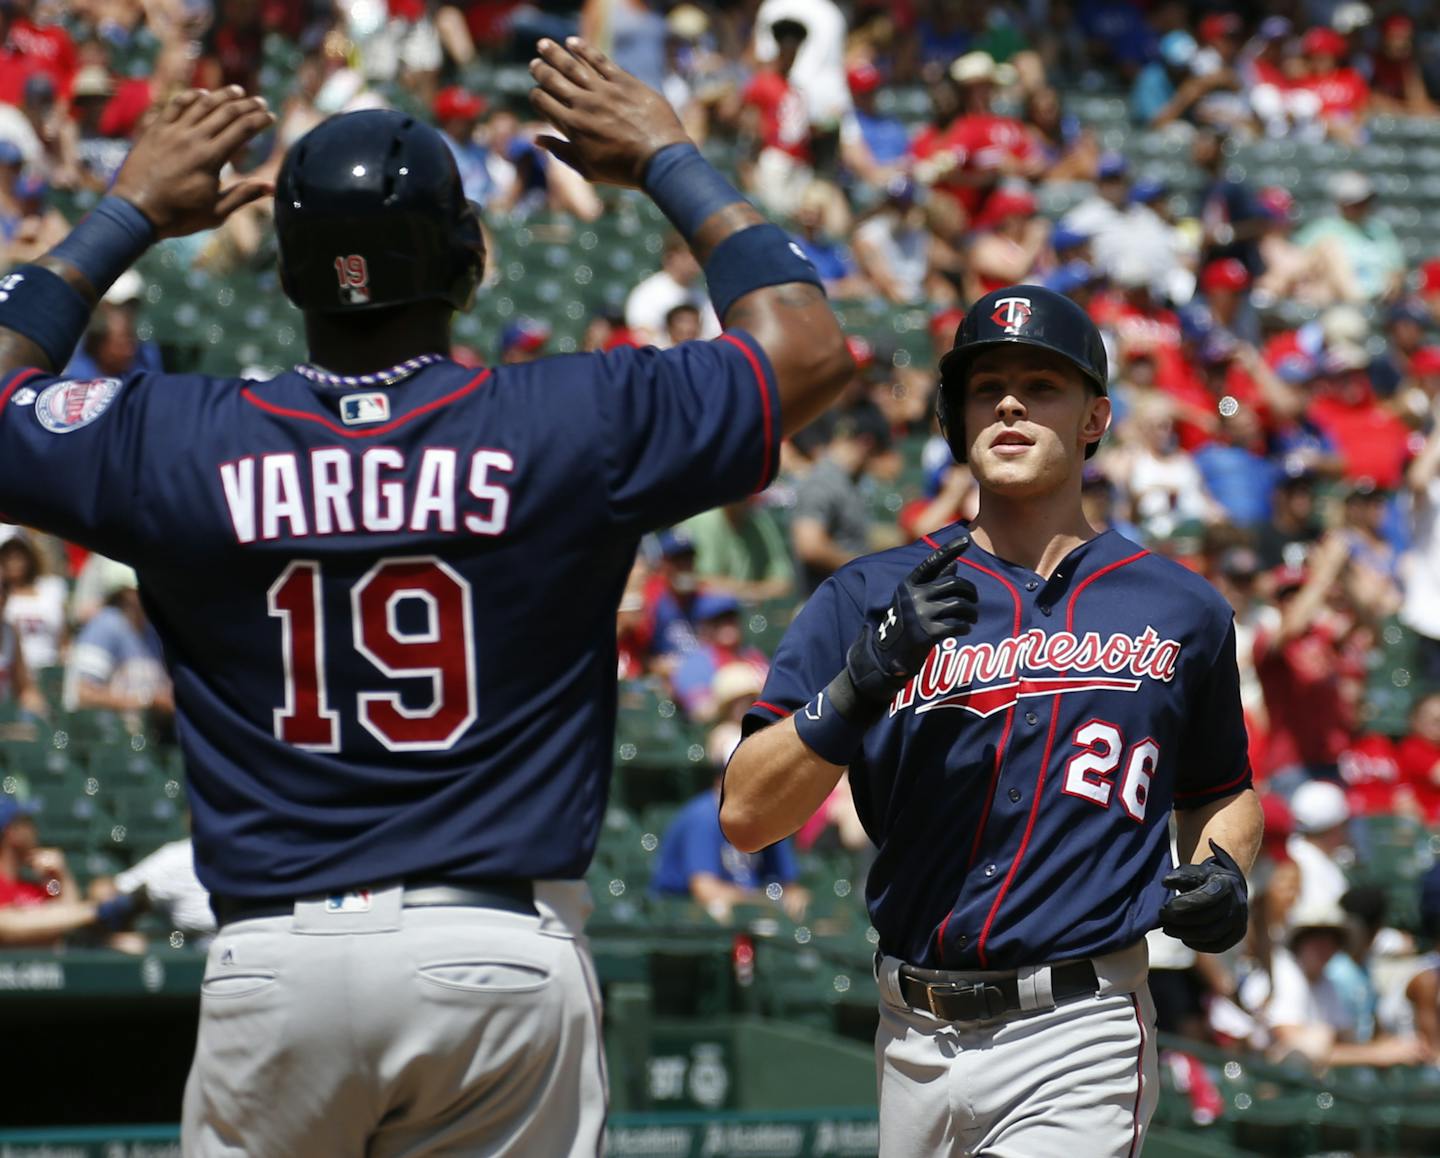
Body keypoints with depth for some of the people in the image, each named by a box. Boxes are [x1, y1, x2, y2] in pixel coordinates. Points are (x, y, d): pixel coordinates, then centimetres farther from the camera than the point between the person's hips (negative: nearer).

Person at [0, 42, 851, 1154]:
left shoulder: (175, 441, 1)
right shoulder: (571, 424, -2)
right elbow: (808, 345, 11)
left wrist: (127, 215, 26)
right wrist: (669, 162, 21)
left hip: (272, 966, 1)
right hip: (502, 953, -1)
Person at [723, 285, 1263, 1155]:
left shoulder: (1179, 610, 8)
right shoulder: (871, 598, 4)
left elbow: (1224, 791, 24)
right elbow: (746, 818, -4)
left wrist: (1222, 871, 1)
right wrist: (865, 676, -18)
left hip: (1077, 1045, -2)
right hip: (916, 1041, 2)